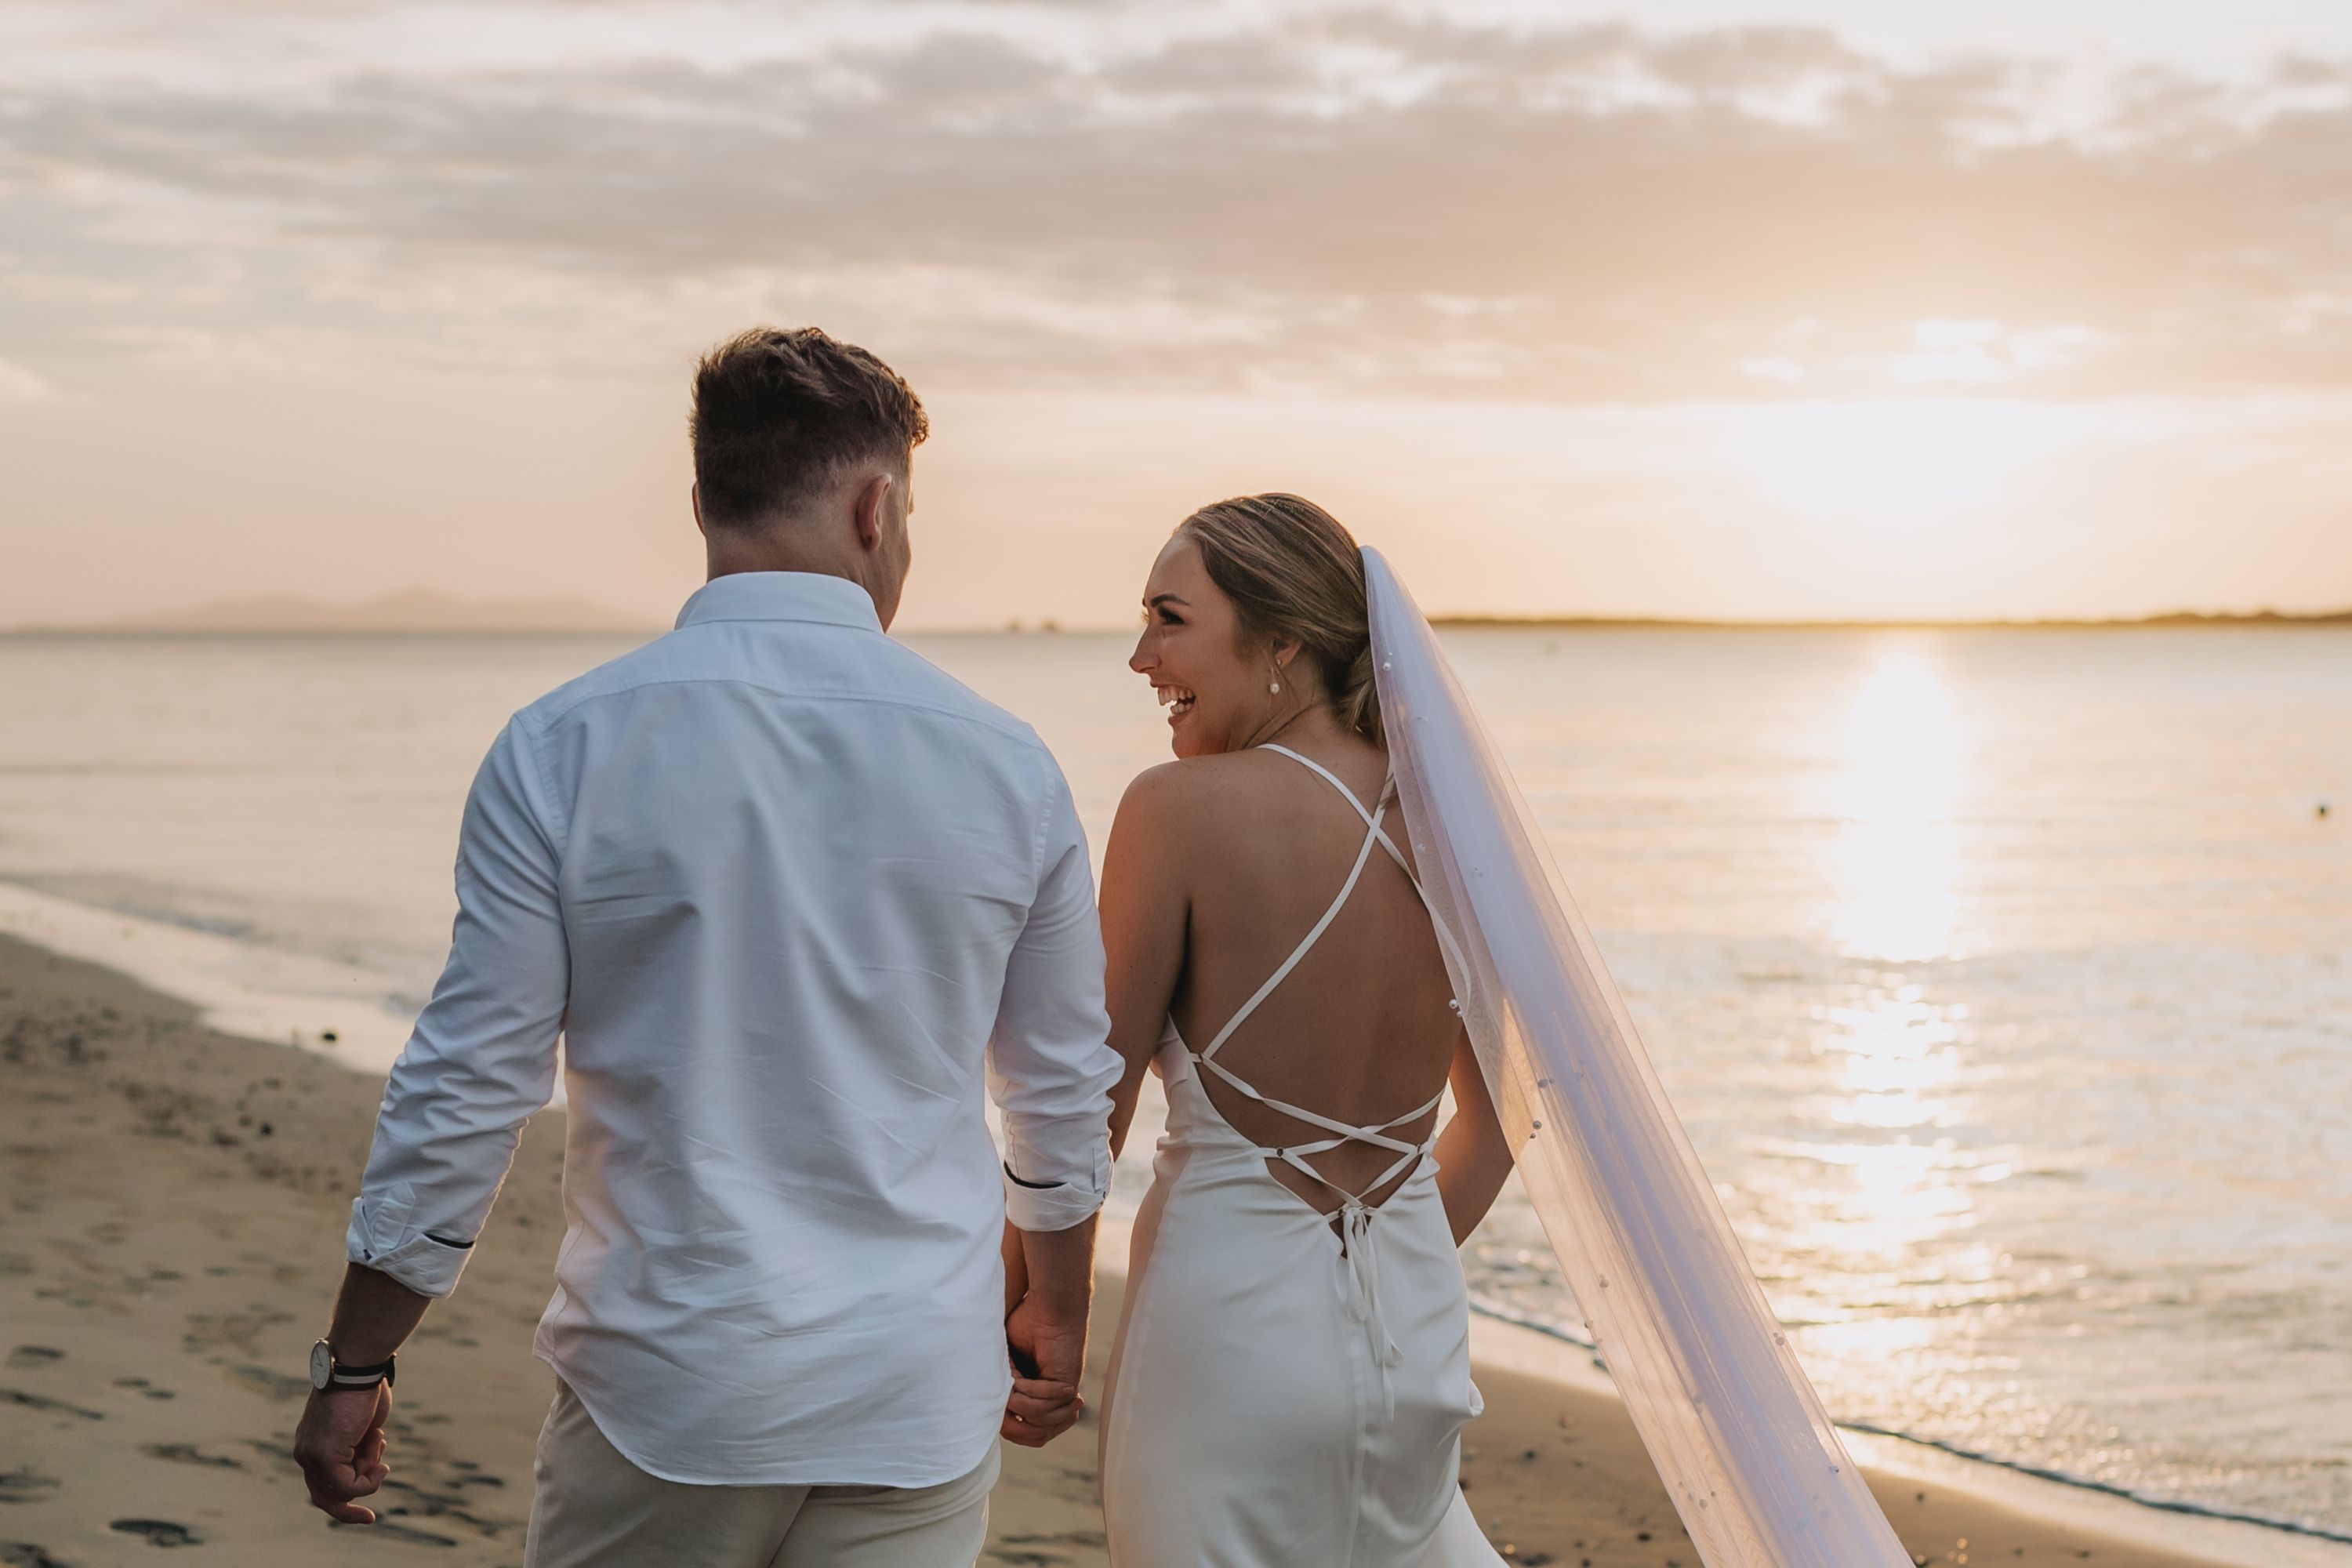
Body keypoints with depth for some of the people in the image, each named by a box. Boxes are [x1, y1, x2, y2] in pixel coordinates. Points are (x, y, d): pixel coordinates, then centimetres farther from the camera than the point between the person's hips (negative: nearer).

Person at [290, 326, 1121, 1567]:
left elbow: (465, 1091, -8)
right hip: (919, 1413, 2)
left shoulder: (563, 749, -8)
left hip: (666, 1390, -2)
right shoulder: (1005, 765, -1)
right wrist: (1057, 1320, 26)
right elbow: (1068, 1100, 9)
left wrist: (353, 1368, 4)